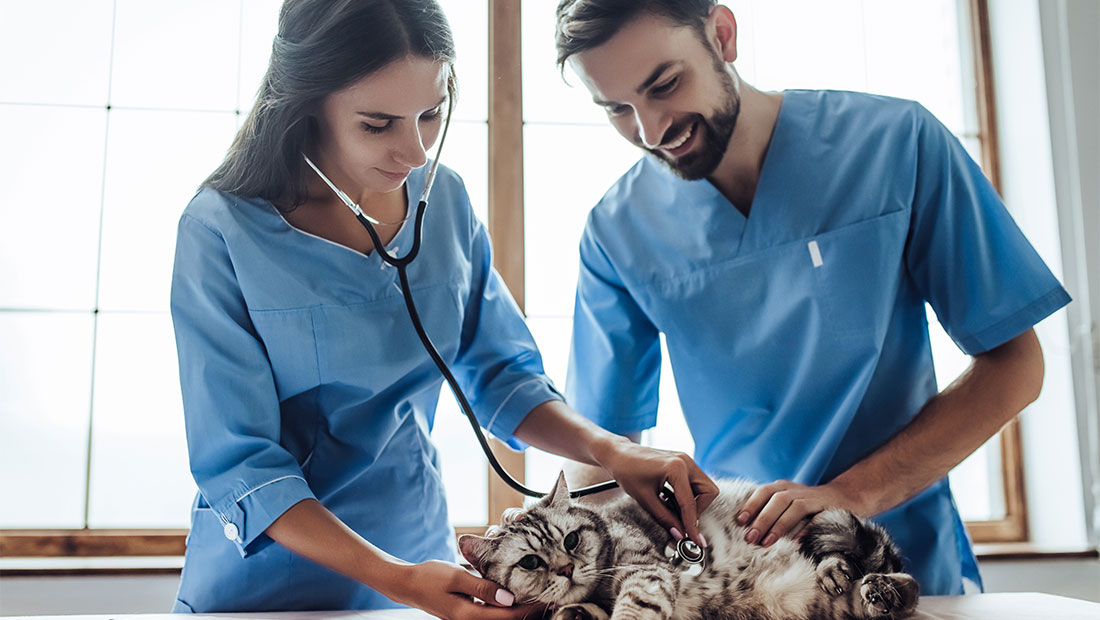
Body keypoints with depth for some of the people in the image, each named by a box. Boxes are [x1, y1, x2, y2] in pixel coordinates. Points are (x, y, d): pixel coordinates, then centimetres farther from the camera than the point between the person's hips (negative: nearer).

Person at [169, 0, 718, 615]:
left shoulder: (445, 197, -5)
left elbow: (502, 375, 2)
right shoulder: (221, 231, -19)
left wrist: (609, 449, -16)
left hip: (423, 554, 5)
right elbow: (240, 468, -19)